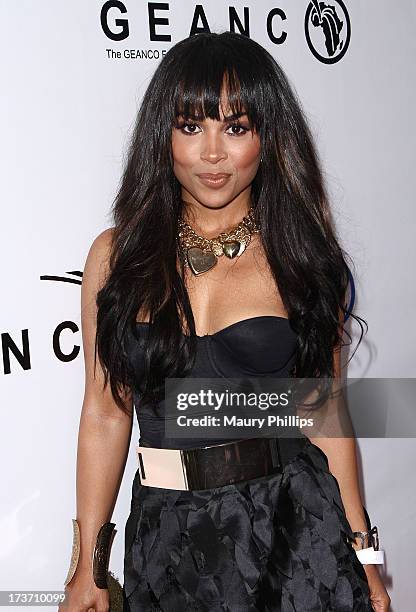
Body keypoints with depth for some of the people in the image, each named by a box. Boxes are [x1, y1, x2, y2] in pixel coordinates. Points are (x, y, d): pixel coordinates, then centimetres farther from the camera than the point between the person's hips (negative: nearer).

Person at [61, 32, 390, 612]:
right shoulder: (119, 254, -1)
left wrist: (362, 556, 2)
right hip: (167, 536, 1)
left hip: (297, 533, 0)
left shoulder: (303, 256, -2)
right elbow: (106, 414, 0)